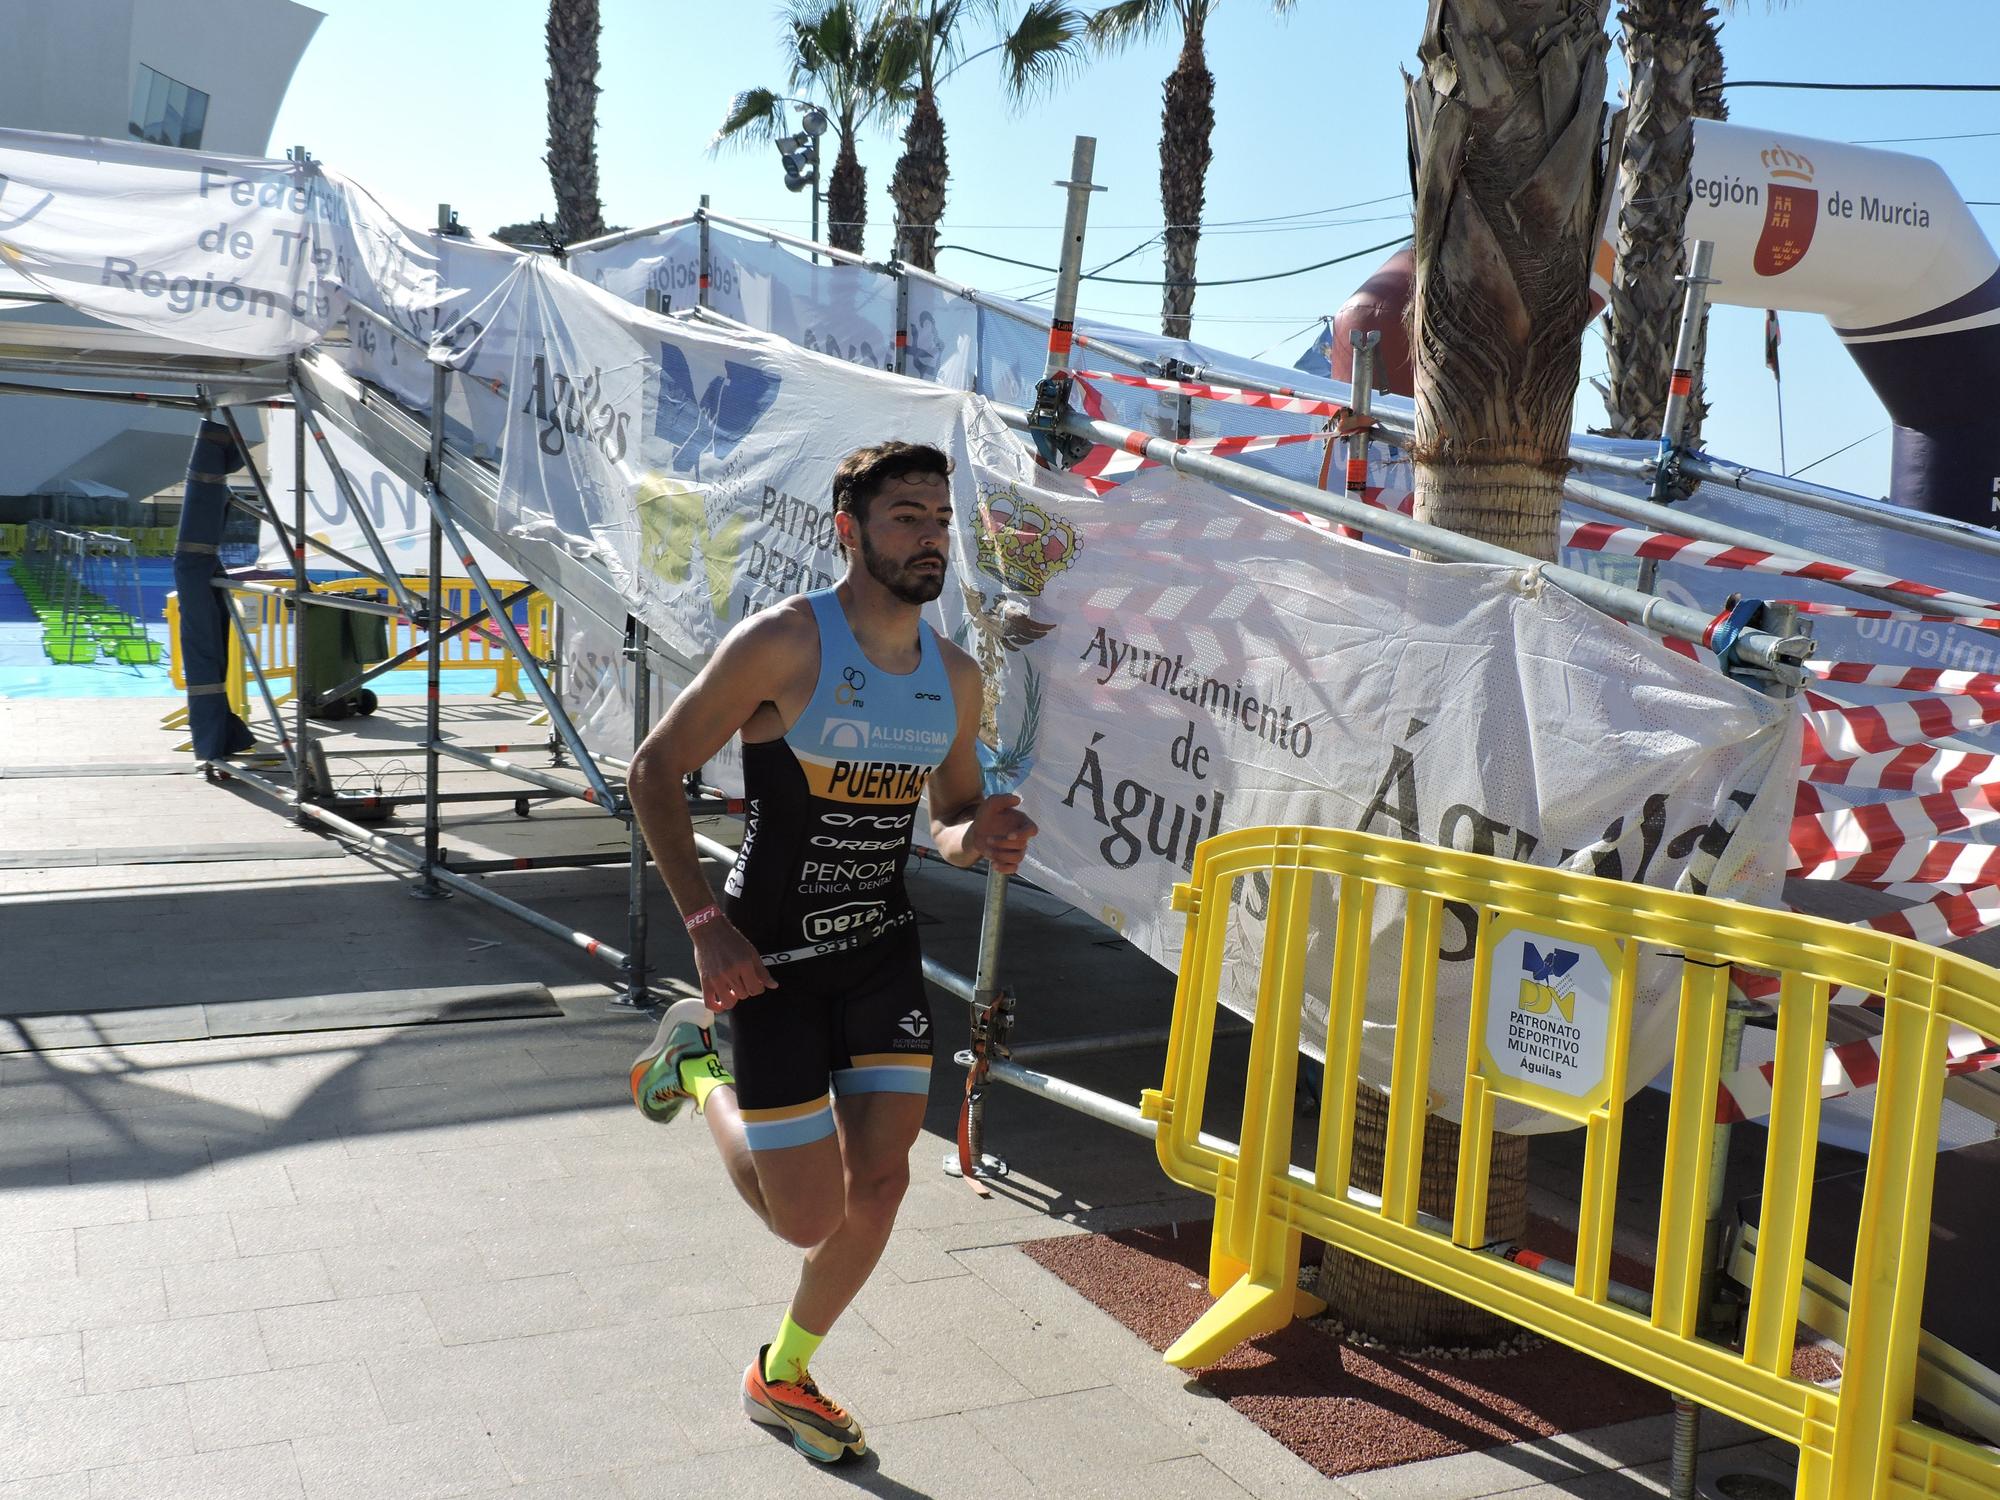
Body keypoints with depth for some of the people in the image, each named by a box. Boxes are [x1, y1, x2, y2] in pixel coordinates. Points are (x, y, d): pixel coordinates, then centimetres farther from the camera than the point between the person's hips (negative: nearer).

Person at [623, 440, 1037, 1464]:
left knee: (881, 1182, 5)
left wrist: (979, 838, -10)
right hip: (772, 956, -5)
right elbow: (652, 773, -12)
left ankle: (783, 1378, 31)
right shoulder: (784, 645, -17)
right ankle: (697, 1061, 27)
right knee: (807, 1218, -1)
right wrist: (703, 922, -20)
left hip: (881, 948, 6)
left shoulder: (955, 676, 1)